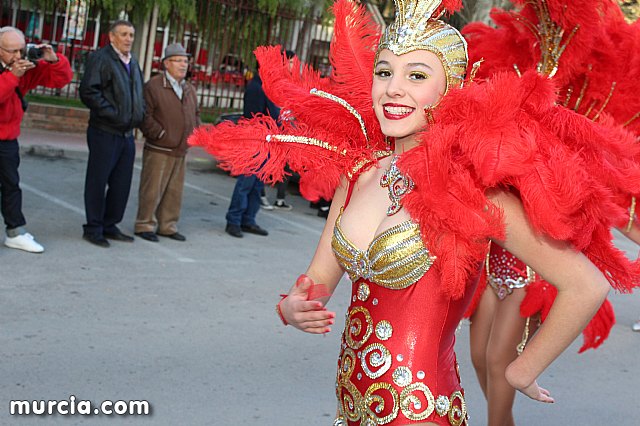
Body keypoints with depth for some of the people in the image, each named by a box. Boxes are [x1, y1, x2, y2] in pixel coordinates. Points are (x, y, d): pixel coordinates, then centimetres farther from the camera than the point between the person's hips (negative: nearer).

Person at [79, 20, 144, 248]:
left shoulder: (133, 63, 18)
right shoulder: (100, 58, -8)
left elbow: (139, 94, 29)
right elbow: (88, 92, -17)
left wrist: (140, 115, 10)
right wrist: (112, 114, -18)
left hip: (127, 134, 8)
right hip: (104, 132, -8)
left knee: (122, 184, 11)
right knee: (98, 182, 0)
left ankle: (110, 226, 22)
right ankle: (93, 228, 10)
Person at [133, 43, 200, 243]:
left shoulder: (189, 89, 14)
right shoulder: (153, 86, -9)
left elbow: (196, 113, 26)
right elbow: (145, 116, -13)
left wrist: (194, 133, 11)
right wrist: (160, 135, -15)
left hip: (180, 151, 7)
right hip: (159, 151, -7)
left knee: (174, 191, 12)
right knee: (152, 190, -1)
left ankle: (168, 226, 23)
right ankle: (145, 225, 10)